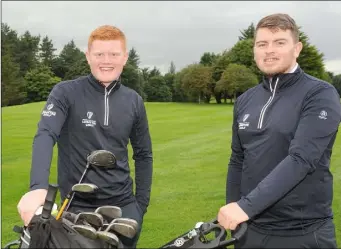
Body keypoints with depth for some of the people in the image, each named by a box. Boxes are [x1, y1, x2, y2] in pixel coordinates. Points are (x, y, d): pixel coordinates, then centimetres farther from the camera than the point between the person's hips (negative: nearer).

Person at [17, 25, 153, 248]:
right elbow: (45, 136, -22)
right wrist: (38, 187, -39)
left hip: (122, 204, 3)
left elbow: (143, 154, 10)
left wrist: (142, 204, 5)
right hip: (78, 206, -2)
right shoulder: (66, 93, -8)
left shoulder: (134, 101, 2)